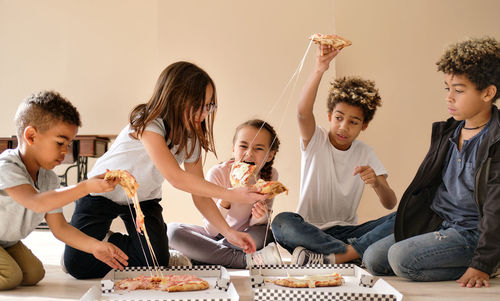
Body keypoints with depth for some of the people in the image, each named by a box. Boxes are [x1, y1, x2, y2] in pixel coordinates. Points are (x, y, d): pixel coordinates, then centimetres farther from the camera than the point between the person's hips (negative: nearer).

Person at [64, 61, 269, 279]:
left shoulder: (191, 139, -9)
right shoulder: (148, 124, -30)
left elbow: (200, 196, -8)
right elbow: (176, 178, -40)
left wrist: (228, 232, -21)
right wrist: (232, 195, -43)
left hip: (143, 199, 5)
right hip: (102, 193, -5)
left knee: (156, 263, -11)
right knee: (78, 265, -17)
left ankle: (109, 240, 17)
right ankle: (106, 239, 16)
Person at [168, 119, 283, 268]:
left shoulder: (269, 175, -15)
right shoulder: (218, 173, -22)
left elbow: (257, 225, -9)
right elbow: (211, 230, -23)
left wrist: (259, 217, -34)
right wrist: (225, 201, -41)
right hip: (215, 235, 1)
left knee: (263, 234, -35)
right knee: (172, 230, -28)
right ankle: (245, 260, -32)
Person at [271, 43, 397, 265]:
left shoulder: (365, 154, 6)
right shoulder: (315, 140, -1)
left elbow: (390, 204, -1)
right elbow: (303, 112, -26)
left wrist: (376, 183, -24)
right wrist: (319, 70, -42)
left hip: (346, 231, 3)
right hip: (310, 229, -2)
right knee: (281, 222, -35)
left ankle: (330, 257, -29)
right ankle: (356, 252, -30)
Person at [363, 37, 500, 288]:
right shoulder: (446, 132, 9)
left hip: (471, 231, -8)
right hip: (436, 223, 8)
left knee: (401, 257, -25)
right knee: (373, 258, -1)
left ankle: (472, 273, -6)